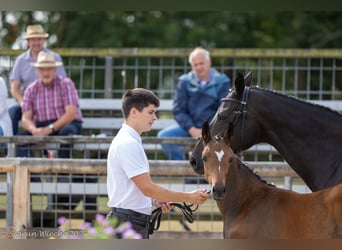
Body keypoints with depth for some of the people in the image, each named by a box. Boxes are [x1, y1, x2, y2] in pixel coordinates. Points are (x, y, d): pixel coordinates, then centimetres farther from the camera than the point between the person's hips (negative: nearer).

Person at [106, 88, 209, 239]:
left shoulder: (129, 141, 15)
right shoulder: (128, 144, -17)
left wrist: (155, 200, 5)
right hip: (128, 221, -11)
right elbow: (147, 187, -21)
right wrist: (188, 198, -18)